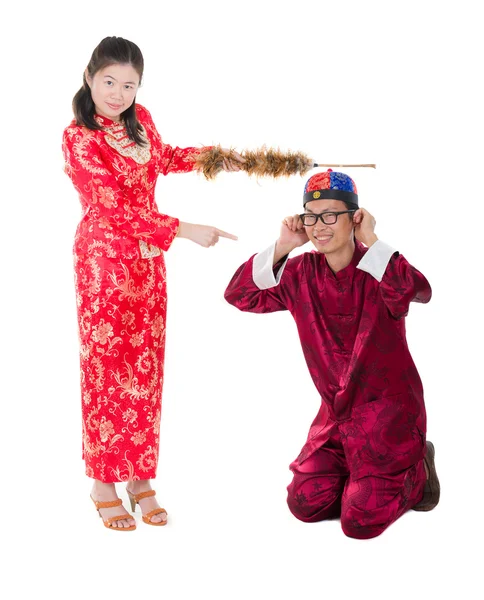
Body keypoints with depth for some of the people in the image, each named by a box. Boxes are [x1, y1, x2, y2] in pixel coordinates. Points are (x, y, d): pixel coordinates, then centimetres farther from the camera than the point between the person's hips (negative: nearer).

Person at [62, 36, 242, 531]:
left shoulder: (140, 121, 5)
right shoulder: (78, 139, -16)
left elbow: (164, 158, 27)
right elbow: (116, 210, -22)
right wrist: (186, 230, -23)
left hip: (148, 261, 7)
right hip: (104, 261, -6)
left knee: (146, 368, 9)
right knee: (107, 369, 0)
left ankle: (141, 479, 20)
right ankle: (103, 483, 15)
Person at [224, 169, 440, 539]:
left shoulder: (377, 268, -15)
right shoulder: (301, 273, -1)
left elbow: (417, 291, -37)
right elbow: (240, 295, -6)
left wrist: (371, 241, -29)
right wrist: (281, 248, -14)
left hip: (389, 409, -5)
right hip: (336, 412, 5)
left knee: (360, 522, -7)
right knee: (306, 504, 4)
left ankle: (417, 471, 20)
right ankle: (362, 476, 29)